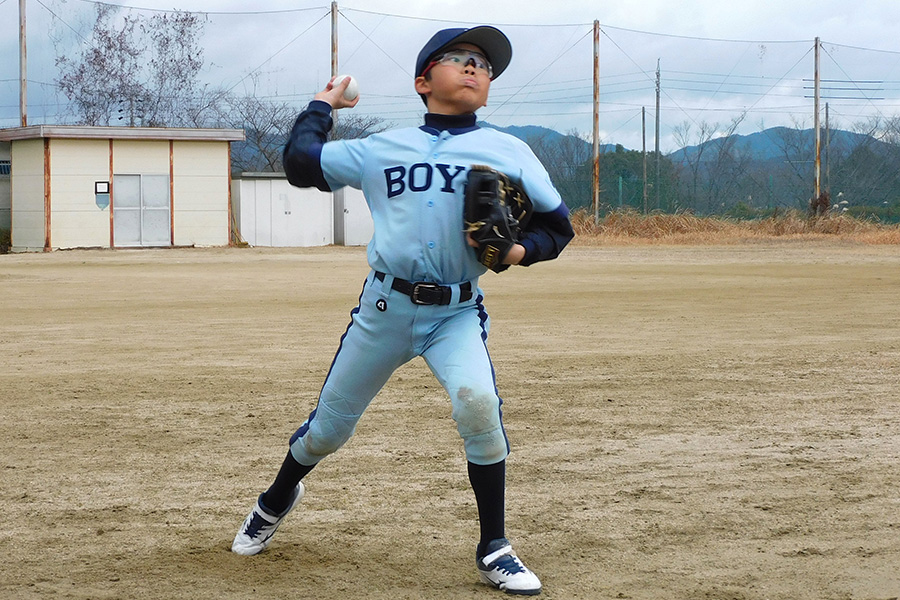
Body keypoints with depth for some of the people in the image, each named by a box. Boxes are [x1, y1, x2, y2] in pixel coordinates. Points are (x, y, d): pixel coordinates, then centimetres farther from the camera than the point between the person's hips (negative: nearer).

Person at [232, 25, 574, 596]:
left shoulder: (509, 153, 2)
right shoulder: (382, 149, 7)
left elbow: (557, 224, 6)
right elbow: (301, 162, 12)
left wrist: (519, 250, -13)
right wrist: (321, 106, 23)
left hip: (458, 313, -2)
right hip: (385, 307, 2)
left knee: (478, 401, -30)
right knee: (330, 425, 12)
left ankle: (495, 551, -14)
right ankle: (278, 500, 45)